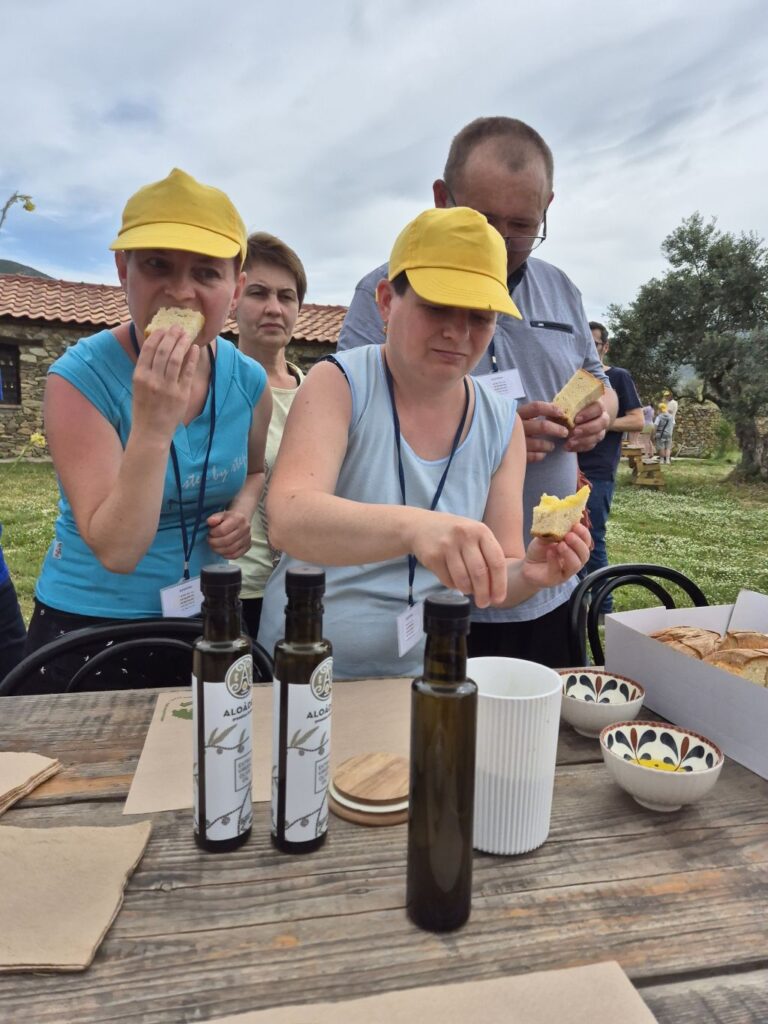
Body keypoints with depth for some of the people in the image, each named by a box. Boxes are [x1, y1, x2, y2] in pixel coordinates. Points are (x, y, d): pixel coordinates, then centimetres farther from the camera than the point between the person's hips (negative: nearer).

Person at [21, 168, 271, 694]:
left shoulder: (249, 381, -7)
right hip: (89, 630, -3)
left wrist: (243, 510, -9)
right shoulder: (80, 377, -19)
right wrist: (152, 425, -35)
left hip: (206, 620, 4)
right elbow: (116, 551, -24)